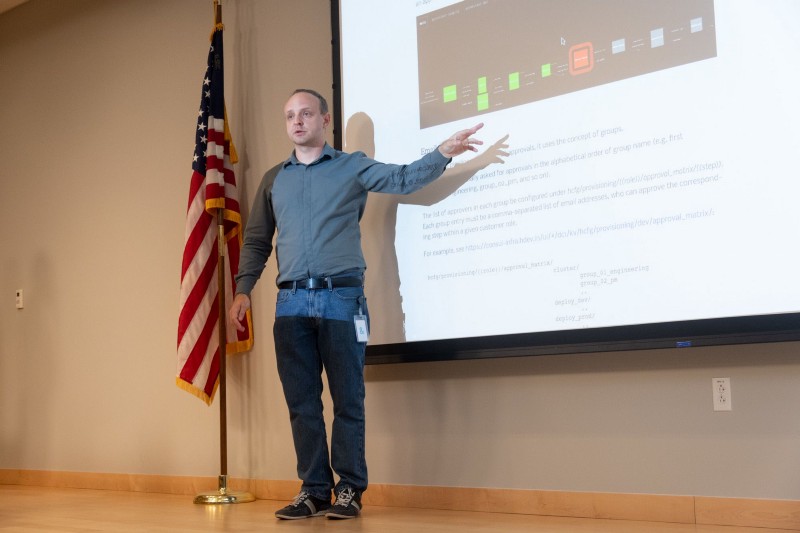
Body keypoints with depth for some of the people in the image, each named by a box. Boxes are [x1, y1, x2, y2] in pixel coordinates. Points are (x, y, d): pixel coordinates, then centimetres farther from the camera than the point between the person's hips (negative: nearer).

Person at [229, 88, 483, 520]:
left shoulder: (353, 167, 8)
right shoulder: (273, 179, 17)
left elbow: (404, 179, -3)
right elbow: (256, 241, 16)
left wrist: (445, 152, -19)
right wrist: (243, 290, 5)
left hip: (341, 297, -3)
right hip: (291, 301, 3)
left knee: (347, 400, 1)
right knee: (302, 403, 5)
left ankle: (349, 489, 11)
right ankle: (313, 488, 14)